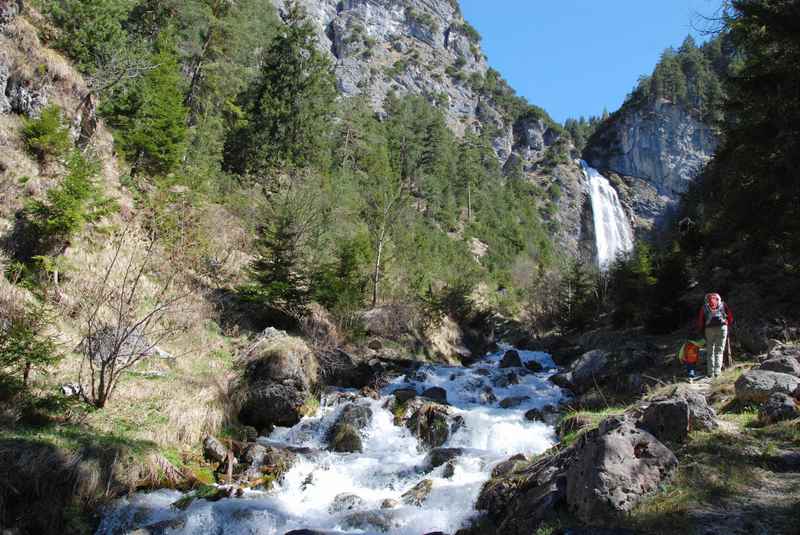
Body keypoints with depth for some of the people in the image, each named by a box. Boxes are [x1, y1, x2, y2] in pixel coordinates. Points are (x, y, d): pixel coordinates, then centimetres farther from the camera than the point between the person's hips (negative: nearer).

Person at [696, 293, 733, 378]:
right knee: (719, 350, 7)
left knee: (710, 351, 10)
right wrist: (728, 326, 24)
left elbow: (700, 321, 11)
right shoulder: (722, 304, 17)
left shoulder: (704, 306, 17)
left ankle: (711, 372, 2)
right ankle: (717, 371, -4)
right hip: (722, 327, 0)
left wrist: (701, 331, 18)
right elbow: (730, 317, 12)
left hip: (709, 329, 0)